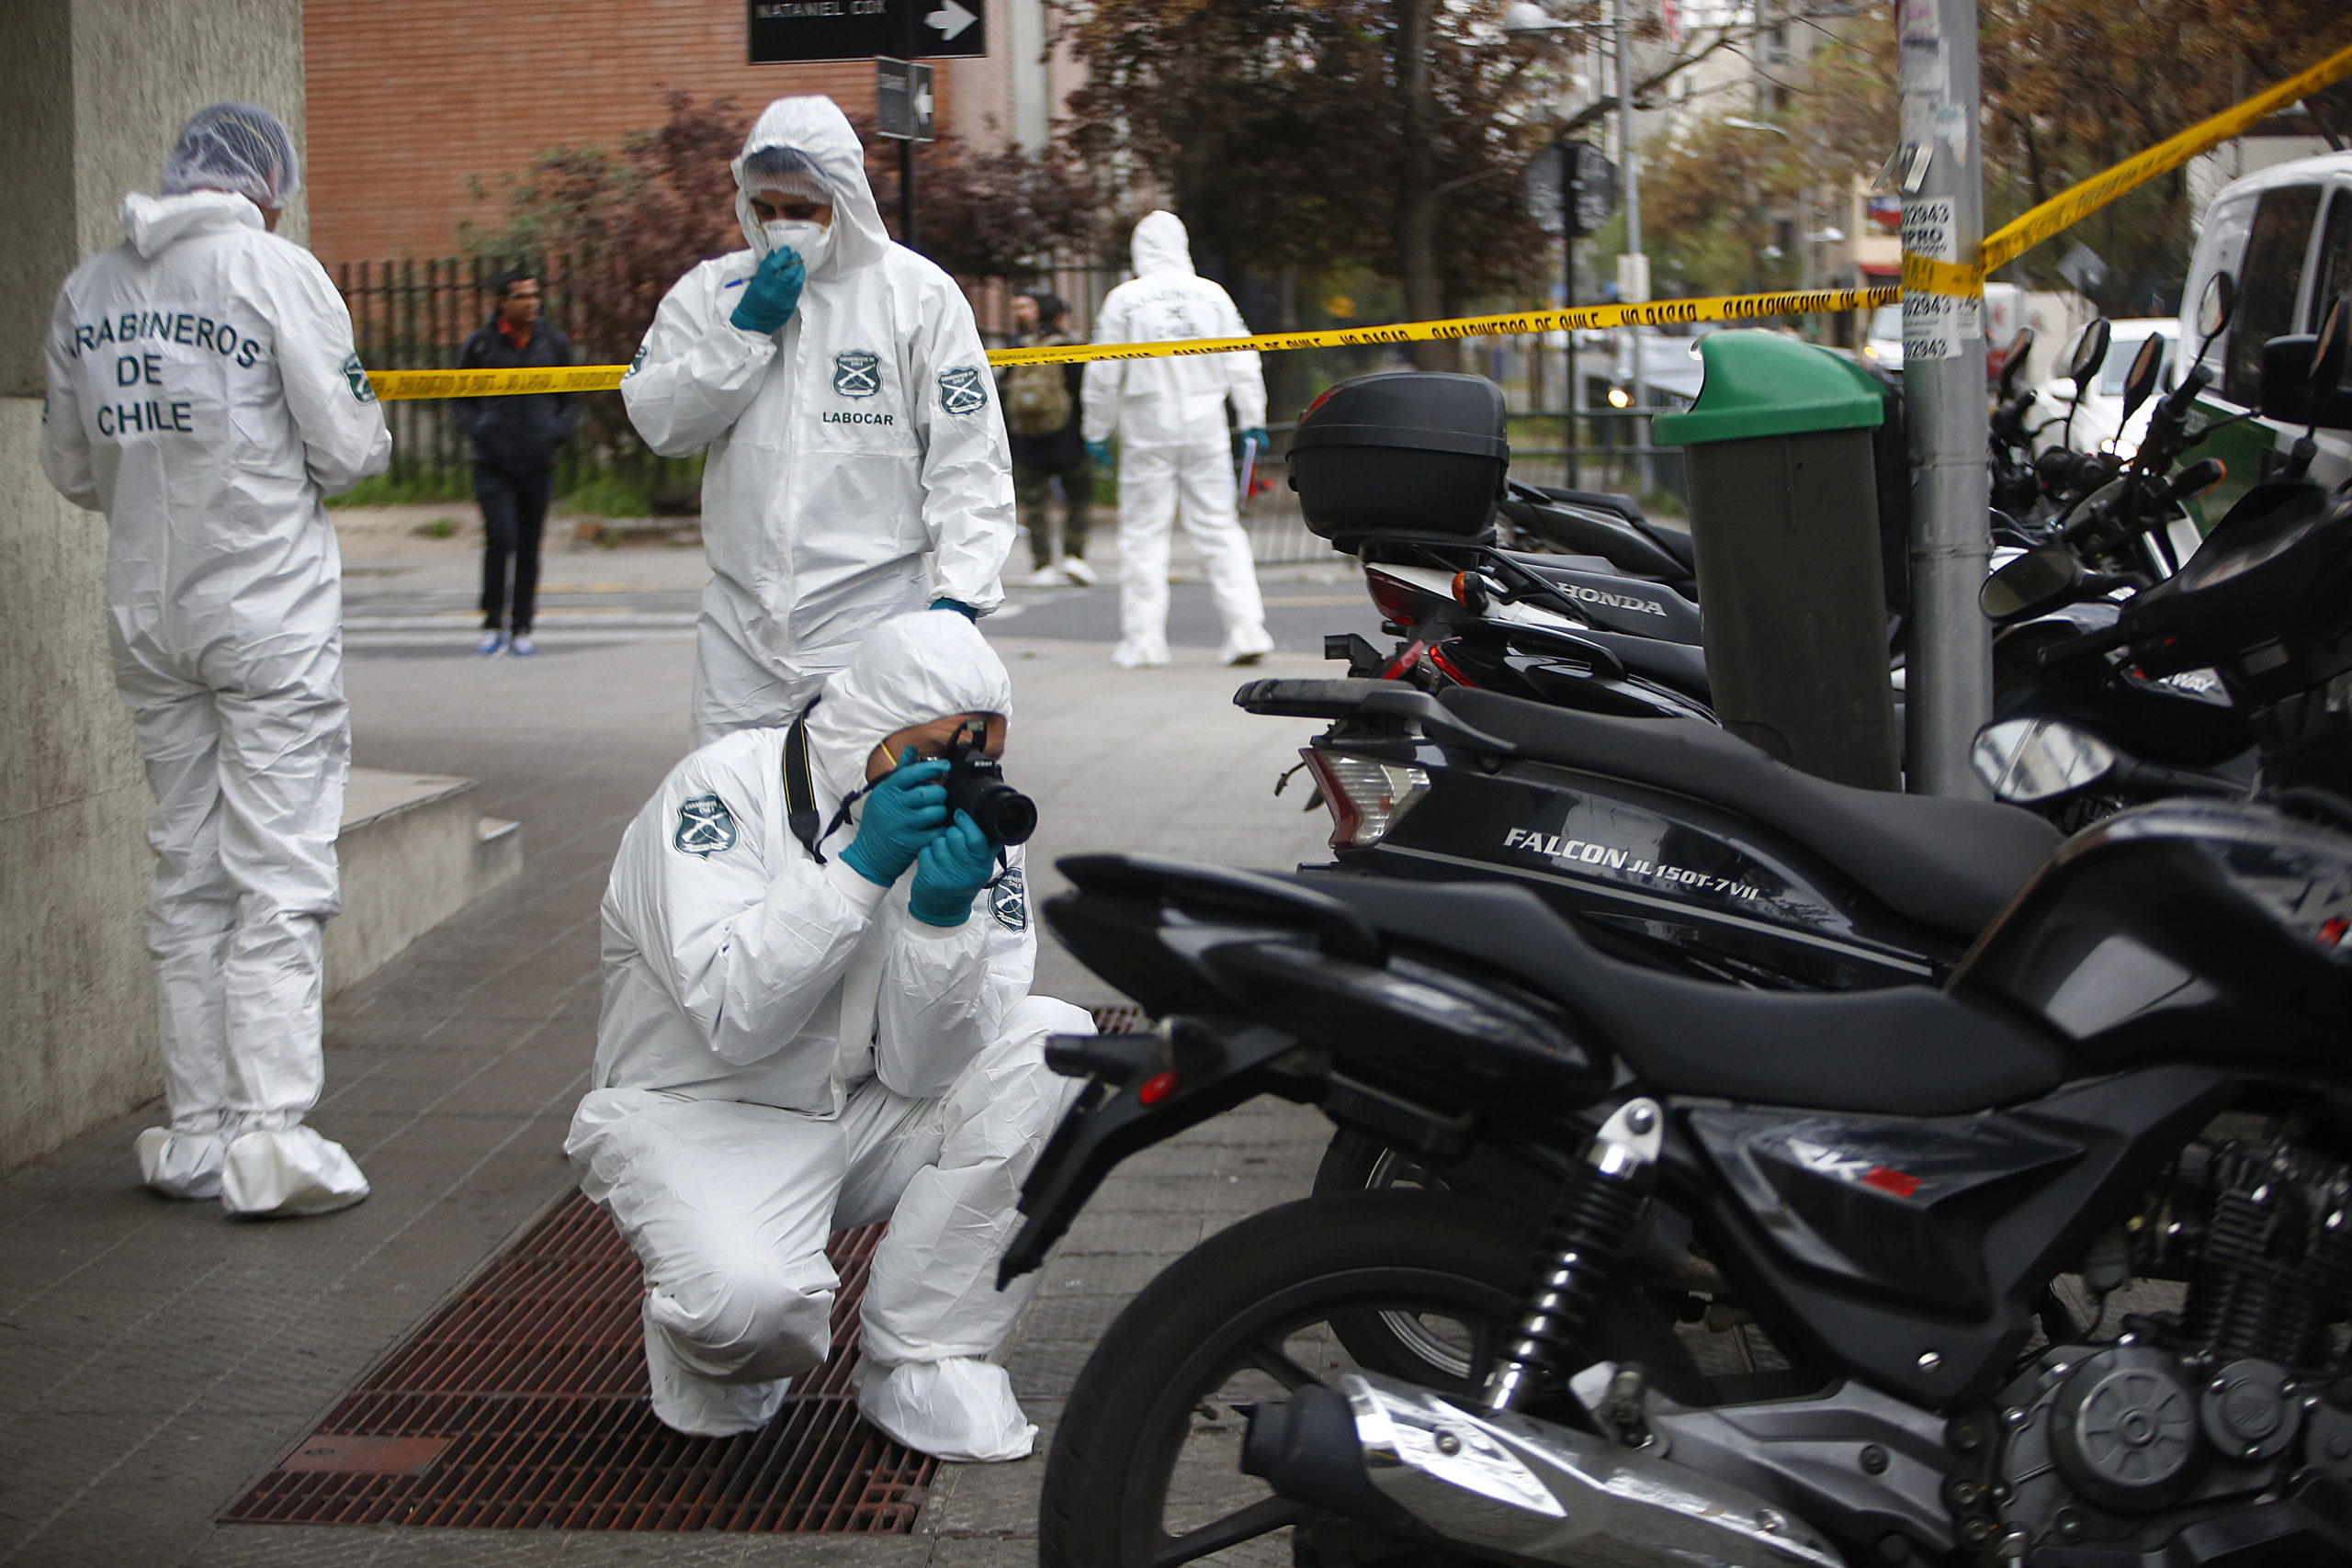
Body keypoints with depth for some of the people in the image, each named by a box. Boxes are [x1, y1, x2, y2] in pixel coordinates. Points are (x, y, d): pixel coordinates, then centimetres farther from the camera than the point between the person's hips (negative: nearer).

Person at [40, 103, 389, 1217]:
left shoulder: (86, 291, 7)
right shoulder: (275, 269, -10)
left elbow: (72, 469, 13)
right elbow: (348, 447, -11)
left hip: (146, 613, 5)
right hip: (270, 612, -5)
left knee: (186, 874, 12)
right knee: (278, 878, -3)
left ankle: (197, 1132, 14)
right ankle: (269, 1133, -8)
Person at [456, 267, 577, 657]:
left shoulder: (554, 344, 8)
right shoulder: (480, 345, 1)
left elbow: (570, 401, 16)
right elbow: (462, 400, 11)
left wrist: (557, 431, -2)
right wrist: (477, 429, -8)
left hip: (538, 464, 2)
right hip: (494, 463, -2)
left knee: (529, 548, 4)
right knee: (500, 539, -15)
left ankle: (521, 629, 14)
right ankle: (493, 625, -1)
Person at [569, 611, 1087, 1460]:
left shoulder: (970, 824, -5)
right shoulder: (723, 788, -17)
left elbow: (923, 1070, -12)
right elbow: (735, 1019, -29)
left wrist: (943, 912, -28)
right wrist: (862, 865, -32)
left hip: (863, 1119, 5)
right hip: (702, 1114, -5)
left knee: (1052, 1042, -18)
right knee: (751, 1298, -36)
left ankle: (920, 1361, -11)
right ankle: (712, 1353, 6)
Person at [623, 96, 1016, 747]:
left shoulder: (918, 292, 1)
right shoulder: (711, 291, 11)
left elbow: (968, 457, -2)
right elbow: (658, 423, 2)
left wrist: (958, 593, -13)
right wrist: (746, 329, -8)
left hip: (874, 619, -3)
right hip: (742, 620, 4)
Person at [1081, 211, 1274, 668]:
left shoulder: (1124, 300, -4)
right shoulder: (1213, 295, 3)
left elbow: (1103, 374, -2)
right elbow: (1242, 362, 5)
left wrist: (1098, 432, 7)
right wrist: (1252, 420, 14)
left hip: (1148, 429, -2)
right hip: (1206, 427, 2)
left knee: (1143, 532, 4)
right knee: (1220, 529, 6)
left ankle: (1143, 637, 4)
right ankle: (1246, 626, 0)